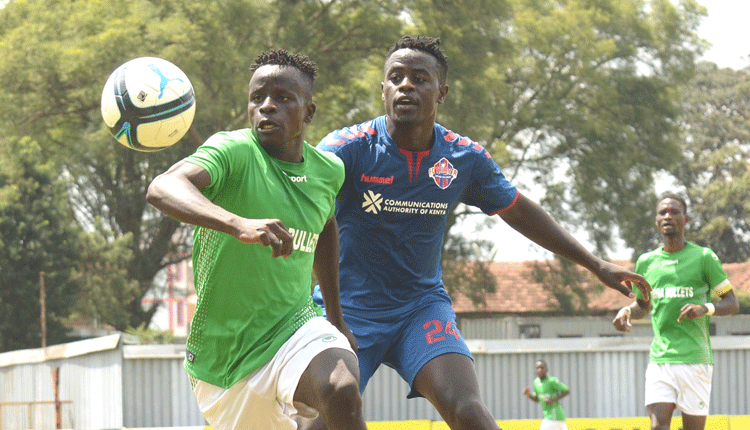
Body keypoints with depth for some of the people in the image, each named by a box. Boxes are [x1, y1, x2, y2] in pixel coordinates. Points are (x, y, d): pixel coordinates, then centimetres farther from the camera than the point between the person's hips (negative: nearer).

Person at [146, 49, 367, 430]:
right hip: (222, 353, -2)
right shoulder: (234, 151, -15)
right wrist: (239, 224, -52)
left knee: (342, 393, -31)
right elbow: (162, 189, -36)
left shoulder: (328, 170, 3)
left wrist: (336, 317, 30)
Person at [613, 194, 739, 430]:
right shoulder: (646, 262, 12)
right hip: (659, 359, 3)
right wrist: (627, 311, 4)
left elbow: (732, 303, 4)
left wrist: (706, 308, -16)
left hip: (695, 359, -3)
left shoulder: (704, 258, 0)